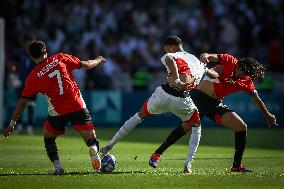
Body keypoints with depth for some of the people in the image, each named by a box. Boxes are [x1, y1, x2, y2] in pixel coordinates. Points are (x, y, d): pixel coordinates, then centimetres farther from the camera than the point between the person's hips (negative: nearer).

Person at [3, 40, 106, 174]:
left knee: (49, 138, 23)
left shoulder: (33, 76, 1)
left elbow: (23, 101, 2)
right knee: (90, 137, 2)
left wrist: (12, 123, 8)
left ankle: (57, 166, 4)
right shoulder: (60, 58, 3)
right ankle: (94, 150, -33)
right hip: (78, 106, 0)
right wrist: (98, 61, 31)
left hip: (57, 112, 0)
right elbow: (86, 65, 10)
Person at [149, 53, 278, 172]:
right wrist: (205, 57, -39)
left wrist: (268, 115, 20)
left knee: (242, 127, -3)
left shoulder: (247, 82, 2)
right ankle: (157, 154, -15)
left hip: (216, 104, 6)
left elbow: (257, 100, 16)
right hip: (199, 97, -6)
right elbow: (206, 57, -16)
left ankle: (237, 166, 5)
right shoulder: (229, 61, -10)